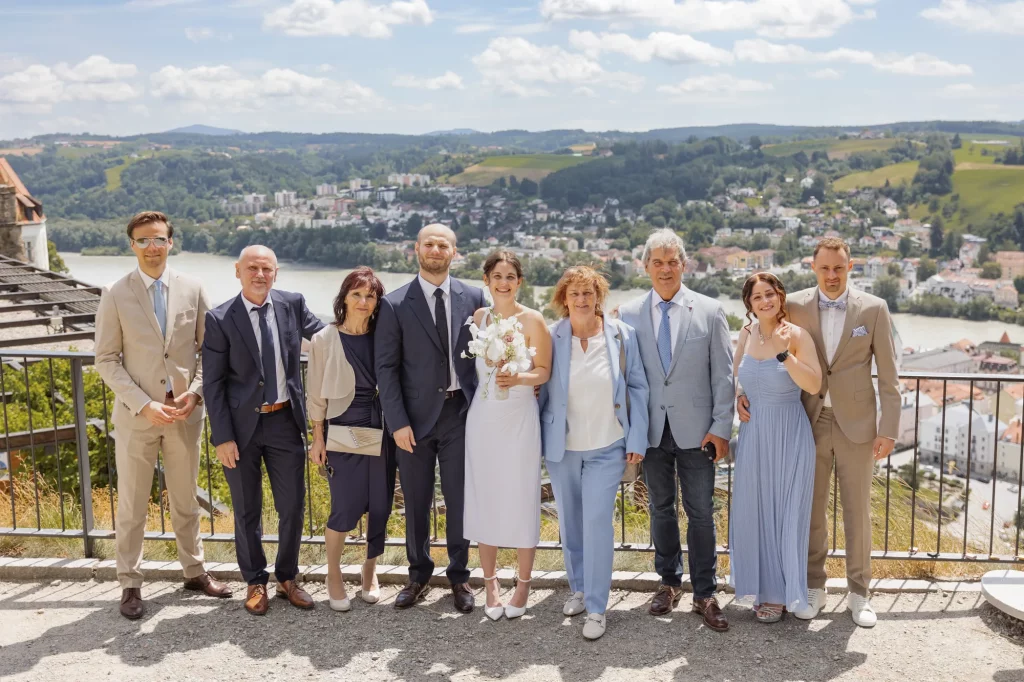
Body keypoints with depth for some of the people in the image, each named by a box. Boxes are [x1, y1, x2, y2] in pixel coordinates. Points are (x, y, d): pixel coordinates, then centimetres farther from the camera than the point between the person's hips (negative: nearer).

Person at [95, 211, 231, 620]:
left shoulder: (192, 290, 2)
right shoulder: (116, 295, -4)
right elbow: (107, 360, -5)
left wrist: (195, 391, -9)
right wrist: (144, 404, -14)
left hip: (185, 412, 2)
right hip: (136, 415, -2)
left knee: (186, 500, 15)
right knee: (131, 506, 6)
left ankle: (194, 571, 30)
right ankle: (130, 585, 19)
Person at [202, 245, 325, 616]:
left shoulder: (293, 304, -1)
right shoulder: (219, 319, -9)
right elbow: (213, 384, -7)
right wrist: (223, 437, -10)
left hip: (285, 420, 3)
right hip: (242, 425, -2)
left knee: (292, 506, 9)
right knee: (247, 511, 11)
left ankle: (287, 578, 29)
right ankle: (255, 582, 29)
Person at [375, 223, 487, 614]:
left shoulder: (473, 298, 3)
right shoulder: (395, 305, -3)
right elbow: (386, 368, -3)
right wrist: (398, 422, -9)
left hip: (460, 412, 1)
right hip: (417, 416, -1)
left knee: (459, 499, 8)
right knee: (416, 502, 10)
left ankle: (459, 577, 23)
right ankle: (418, 576, 26)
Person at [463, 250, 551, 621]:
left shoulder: (533, 320, -6)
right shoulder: (478, 317, 5)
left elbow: (544, 371, -7)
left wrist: (517, 378, -23)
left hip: (519, 419, -3)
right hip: (482, 419, 3)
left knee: (521, 500, 2)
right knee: (483, 499, 7)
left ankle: (523, 584, 18)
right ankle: (490, 583, 21)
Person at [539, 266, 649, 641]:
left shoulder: (622, 335, -4)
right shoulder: (552, 337, -5)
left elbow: (637, 388, 0)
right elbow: (541, 390, 1)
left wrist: (636, 440, -3)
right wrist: (535, 441, 1)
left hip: (607, 448, -2)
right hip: (562, 448, 2)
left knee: (597, 522, -9)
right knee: (569, 522, 13)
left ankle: (596, 607, 2)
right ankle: (578, 588, 33)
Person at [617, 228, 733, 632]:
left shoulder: (710, 311, 0)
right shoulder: (629, 314, 3)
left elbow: (723, 374, 0)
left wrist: (721, 427, -5)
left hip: (695, 428, -1)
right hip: (651, 428, 2)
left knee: (701, 512, 3)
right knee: (661, 508, 13)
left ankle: (705, 593, 14)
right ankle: (670, 582, 29)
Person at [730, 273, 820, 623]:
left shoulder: (796, 335, -11)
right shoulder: (747, 333, 3)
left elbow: (814, 385, -21)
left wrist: (785, 354, -30)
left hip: (788, 434, -5)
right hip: (753, 433, 5)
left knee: (785, 511, 5)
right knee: (753, 510, 11)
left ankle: (781, 592, 20)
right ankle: (762, 585, 28)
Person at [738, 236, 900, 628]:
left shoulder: (873, 309, -4)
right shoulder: (795, 306, -2)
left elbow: (888, 375, -2)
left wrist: (889, 429, -6)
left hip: (856, 425, -1)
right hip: (810, 424, 1)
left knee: (857, 512, 8)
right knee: (811, 511, 10)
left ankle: (858, 594, 23)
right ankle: (813, 588, 25)